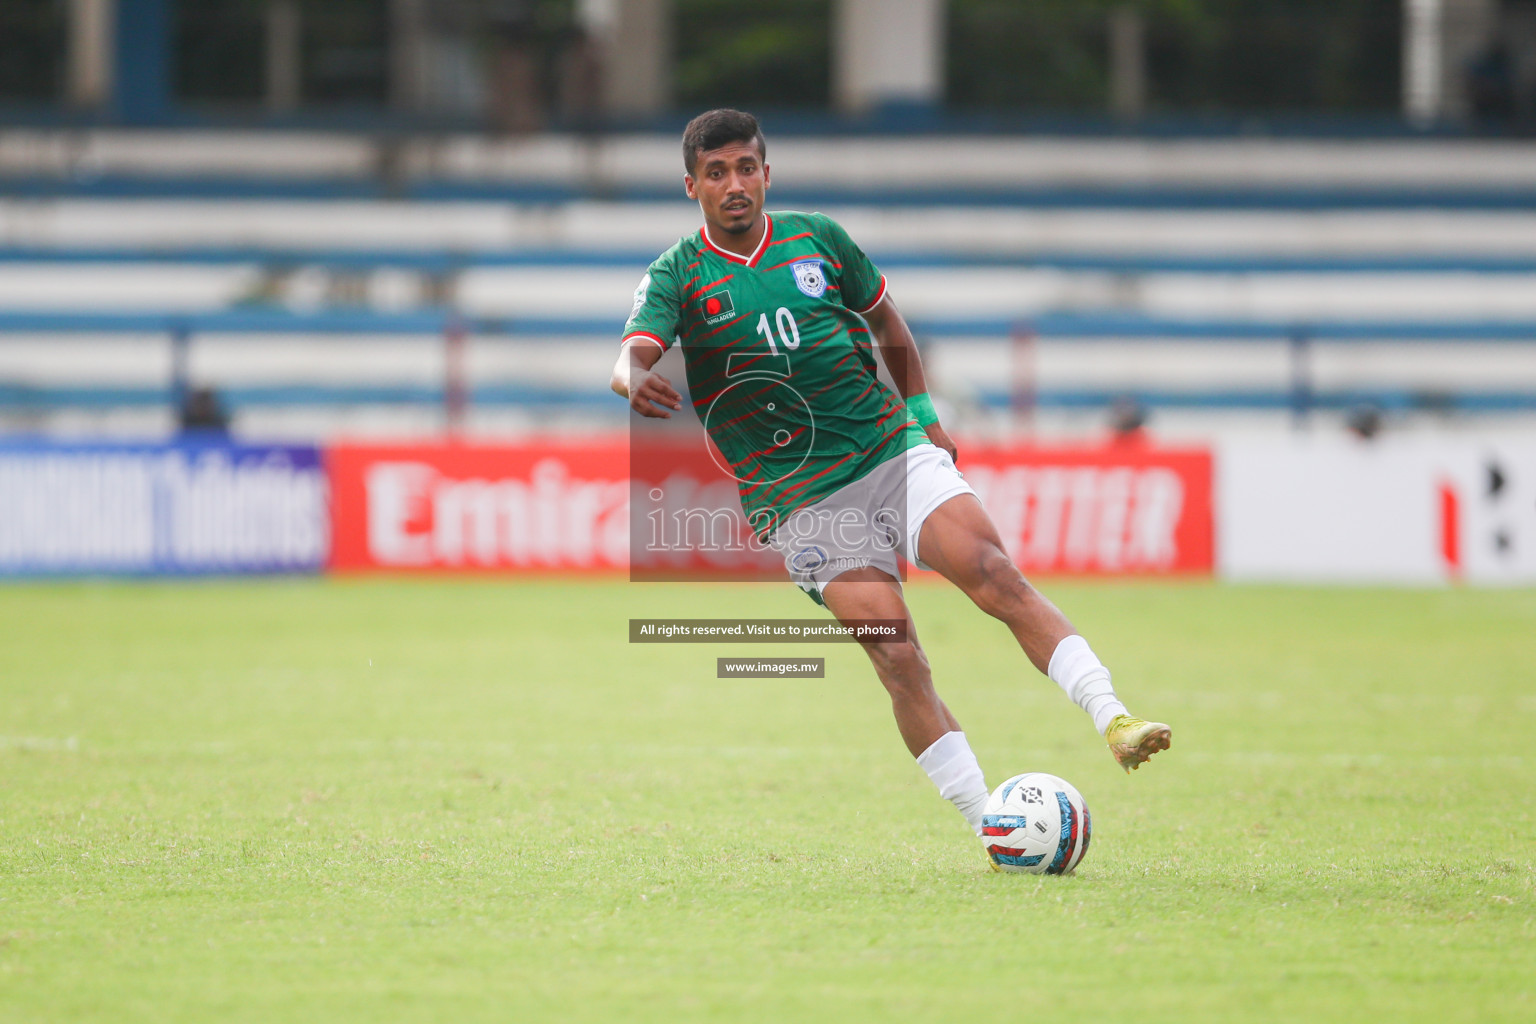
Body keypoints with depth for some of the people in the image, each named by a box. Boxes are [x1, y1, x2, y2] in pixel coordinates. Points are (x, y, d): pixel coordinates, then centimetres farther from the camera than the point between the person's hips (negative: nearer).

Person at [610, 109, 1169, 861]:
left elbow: (887, 323, 23)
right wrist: (636, 380, -40)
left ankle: (1113, 721, -25)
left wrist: (924, 418, 22)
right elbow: (634, 353, -17)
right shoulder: (679, 274, 0)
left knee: (994, 573, -20)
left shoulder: (816, 237, 9)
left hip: (893, 452, 3)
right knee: (897, 658, -14)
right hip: (802, 499, -2)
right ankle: (988, 826, -11)